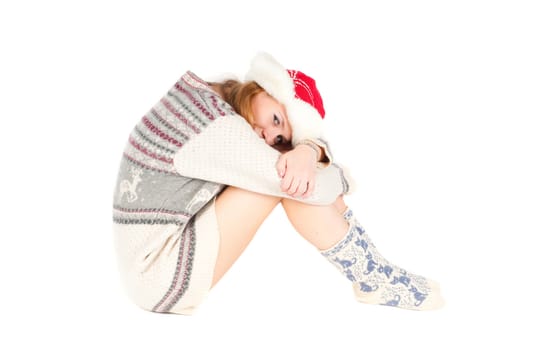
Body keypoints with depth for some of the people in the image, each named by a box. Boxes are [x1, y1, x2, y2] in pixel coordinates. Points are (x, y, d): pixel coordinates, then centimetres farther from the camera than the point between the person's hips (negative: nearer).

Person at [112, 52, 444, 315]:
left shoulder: (208, 97, 2)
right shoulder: (218, 129, -25)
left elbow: (305, 135, -2)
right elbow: (314, 186, -21)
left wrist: (307, 151, -25)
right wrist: (343, 178, 0)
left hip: (175, 246, 9)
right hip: (161, 275, -9)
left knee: (295, 171, -2)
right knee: (295, 180, -21)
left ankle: (373, 271, 2)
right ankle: (376, 282, -6)